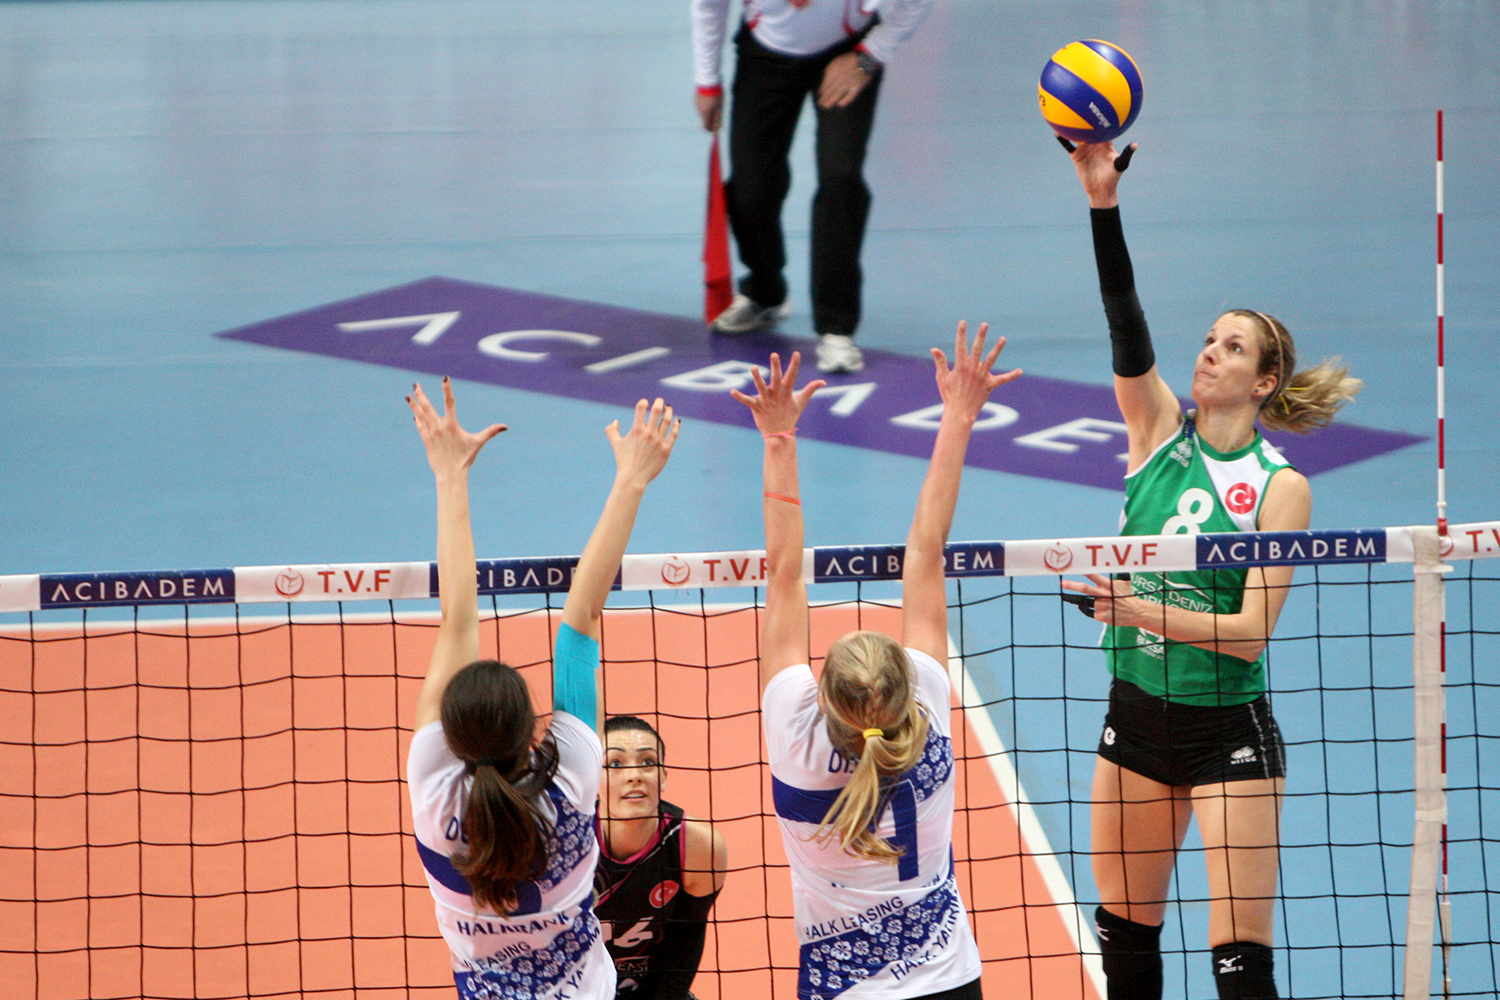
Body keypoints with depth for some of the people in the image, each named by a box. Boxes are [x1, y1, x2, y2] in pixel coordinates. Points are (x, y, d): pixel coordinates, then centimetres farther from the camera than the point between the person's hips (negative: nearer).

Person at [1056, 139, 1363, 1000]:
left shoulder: (1280, 487, -11)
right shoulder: (1160, 430, 1)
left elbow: (1252, 632, -16)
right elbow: (1127, 325, -15)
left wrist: (1145, 611, -27)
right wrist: (1104, 206, -27)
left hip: (1228, 730, -5)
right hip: (1136, 714, 5)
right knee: (1124, 930, 15)